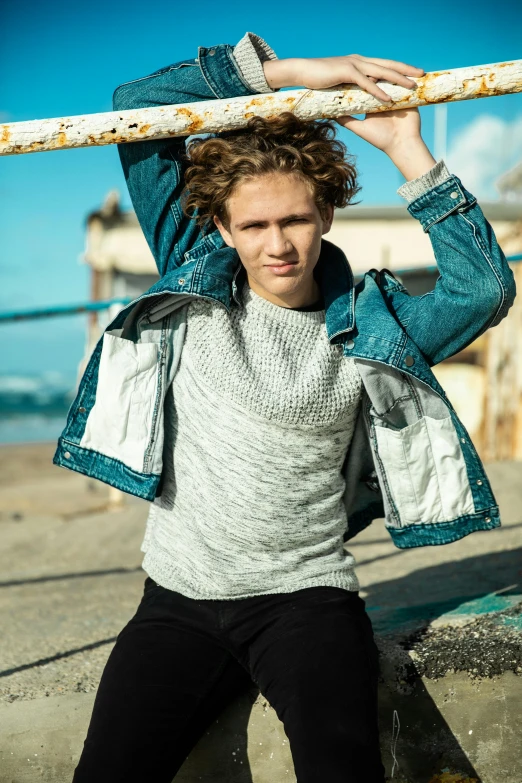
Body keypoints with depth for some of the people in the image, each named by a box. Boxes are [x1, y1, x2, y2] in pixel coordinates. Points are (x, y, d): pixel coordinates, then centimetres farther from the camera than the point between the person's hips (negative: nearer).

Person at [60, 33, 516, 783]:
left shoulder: (365, 327, 3)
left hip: (306, 593, -1)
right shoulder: (194, 284, 5)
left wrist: (408, 152, -8)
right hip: (180, 598, 2)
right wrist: (284, 70, -3)